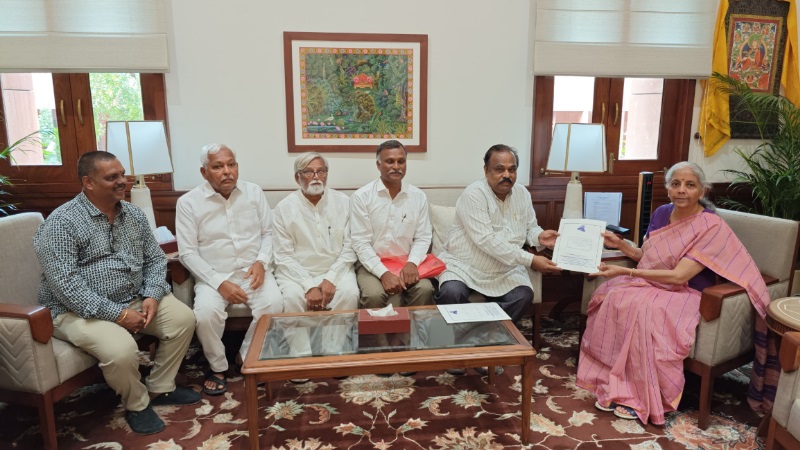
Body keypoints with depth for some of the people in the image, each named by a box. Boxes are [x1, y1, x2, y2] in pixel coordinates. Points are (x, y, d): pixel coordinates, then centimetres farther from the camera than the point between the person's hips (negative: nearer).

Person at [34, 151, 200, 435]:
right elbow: (64, 284, -24)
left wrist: (152, 296, -11)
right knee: (121, 349, -31)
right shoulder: (62, 223, -16)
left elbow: (155, 258, 8)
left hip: (135, 299, 7)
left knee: (183, 318, -5)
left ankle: (160, 389, 14)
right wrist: (117, 313, -26)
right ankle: (137, 404, 2)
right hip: (79, 310, -7)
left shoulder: (134, 214, 5)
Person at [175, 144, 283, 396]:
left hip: (252, 270, 2)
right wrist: (219, 283, -17)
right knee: (206, 312, -30)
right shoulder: (188, 203, -4)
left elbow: (268, 233, 6)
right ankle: (217, 366, 0)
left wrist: (261, 262, -13)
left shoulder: (254, 192, 3)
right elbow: (188, 253, -7)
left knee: (273, 303, -26)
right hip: (213, 275, -1)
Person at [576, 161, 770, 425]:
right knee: (611, 296, -24)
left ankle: (641, 398, -21)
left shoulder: (712, 227, -14)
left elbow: (679, 276, -22)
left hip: (684, 294, -6)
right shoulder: (662, 213, 6)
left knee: (642, 309, -36)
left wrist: (625, 272, -25)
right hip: (649, 285, 6)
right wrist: (620, 244, 1)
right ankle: (612, 385, -19)